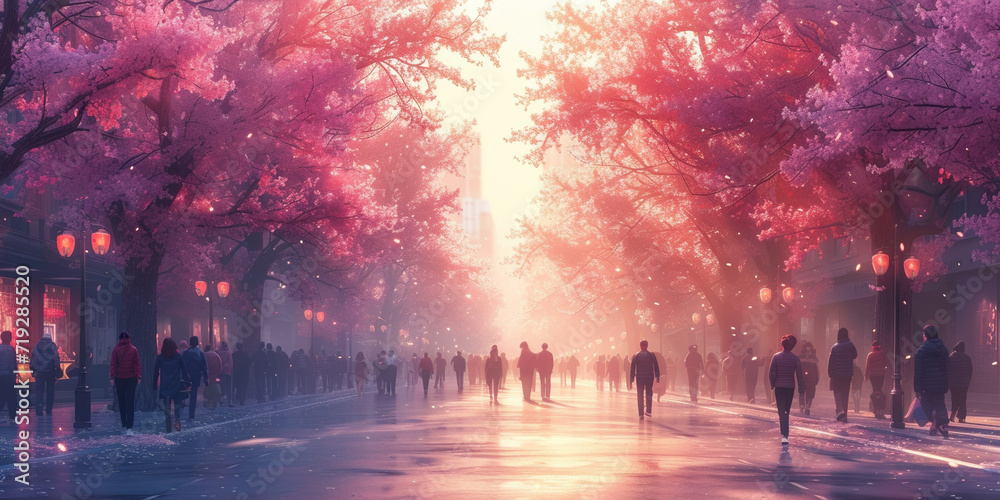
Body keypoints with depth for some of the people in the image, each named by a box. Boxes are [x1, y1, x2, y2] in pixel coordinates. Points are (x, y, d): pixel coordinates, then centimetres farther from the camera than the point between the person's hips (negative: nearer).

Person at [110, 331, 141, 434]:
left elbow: (113, 364, -5)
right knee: (130, 402, -3)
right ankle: (129, 427, -14)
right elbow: (137, 364, 0)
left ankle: (124, 426, 16)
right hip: (131, 378, 0)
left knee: (121, 402, 12)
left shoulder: (116, 350, -4)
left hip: (119, 379, 0)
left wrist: (112, 377, -5)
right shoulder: (133, 349, -2)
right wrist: (139, 376, 4)